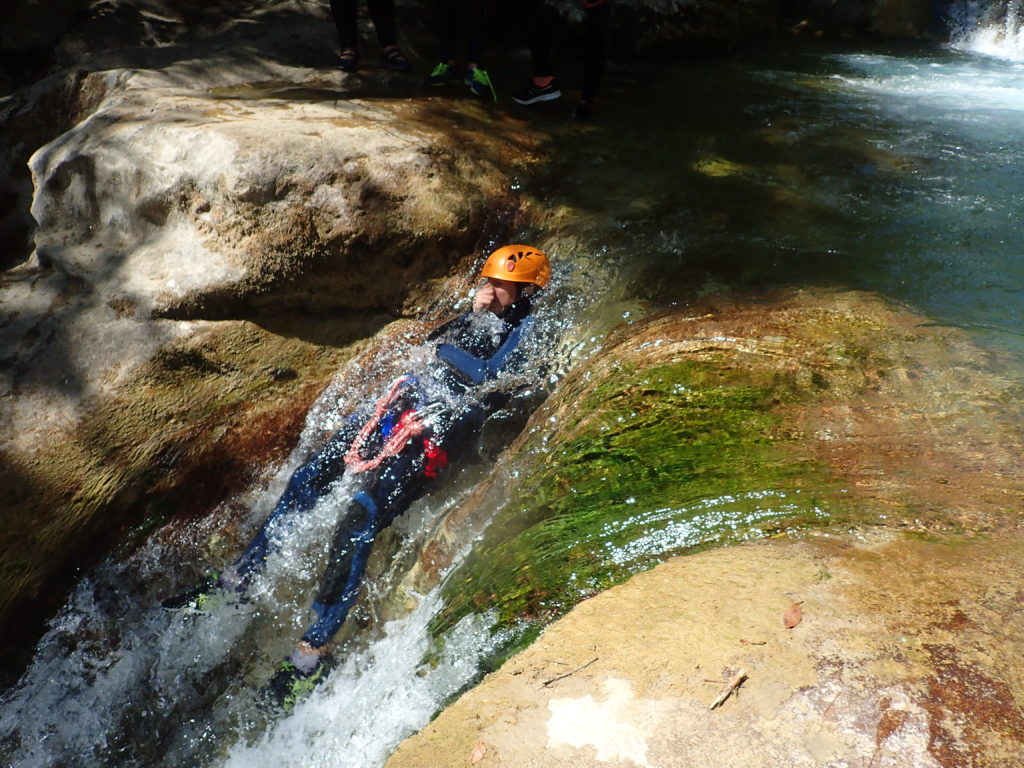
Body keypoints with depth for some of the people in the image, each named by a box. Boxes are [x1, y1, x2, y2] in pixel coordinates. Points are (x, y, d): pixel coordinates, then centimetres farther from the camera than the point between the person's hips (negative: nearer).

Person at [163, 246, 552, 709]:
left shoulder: (526, 329, 1)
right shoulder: (485, 312, 25)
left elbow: (487, 376, -14)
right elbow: (432, 342, 20)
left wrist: (447, 347, 0)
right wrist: (470, 316, 8)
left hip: (442, 425, -8)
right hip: (406, 400, 9)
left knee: (358, 520, -22)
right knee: (306, 480, 1)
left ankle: (313, 652, -12)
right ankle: (236, 581, 15)